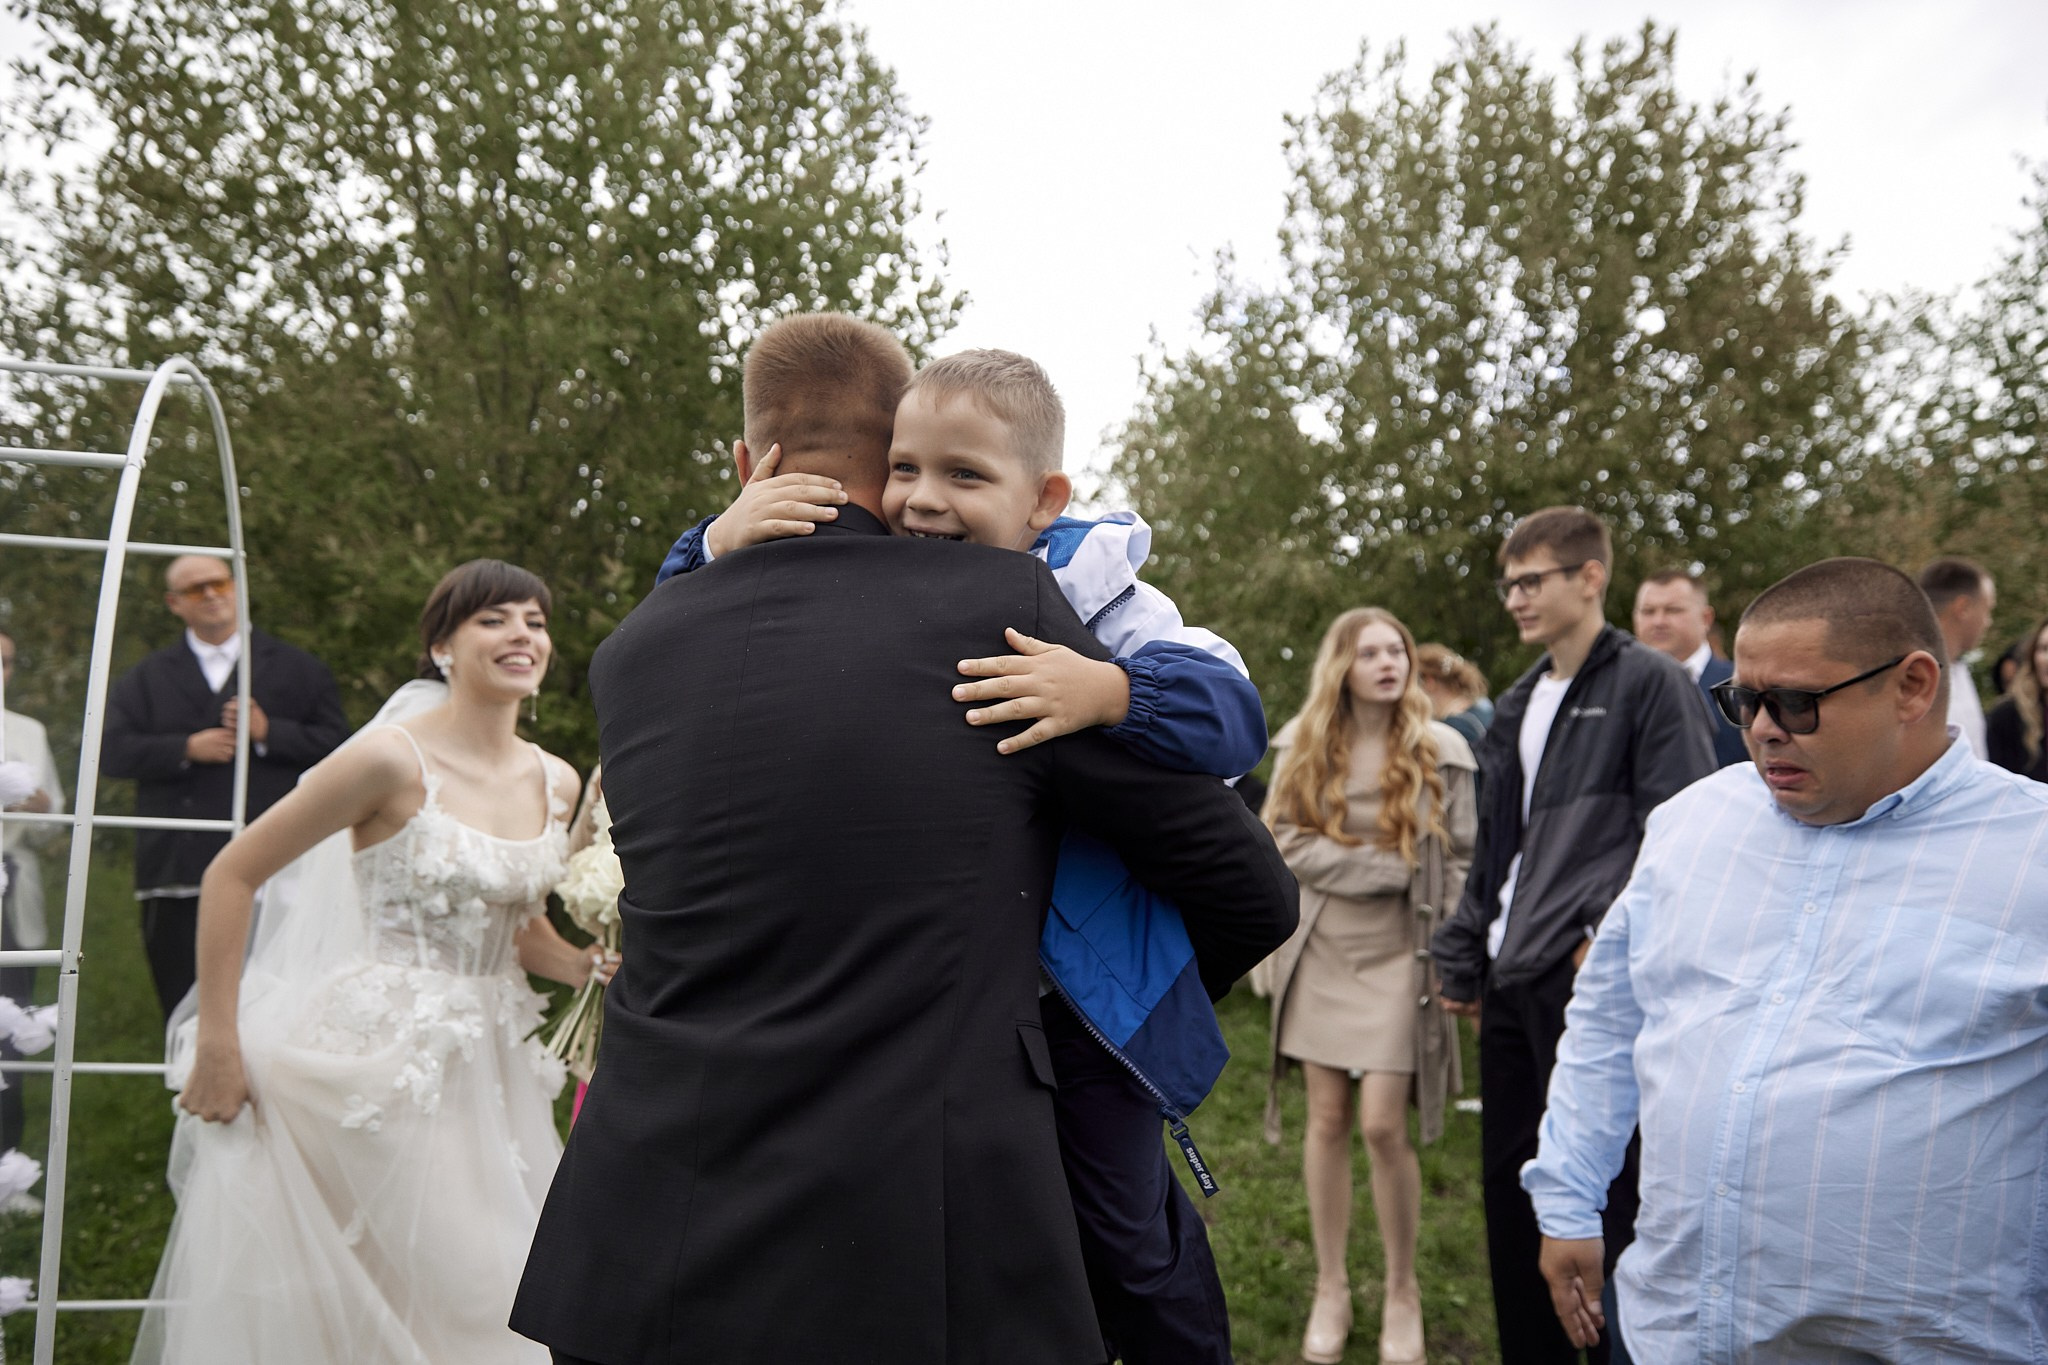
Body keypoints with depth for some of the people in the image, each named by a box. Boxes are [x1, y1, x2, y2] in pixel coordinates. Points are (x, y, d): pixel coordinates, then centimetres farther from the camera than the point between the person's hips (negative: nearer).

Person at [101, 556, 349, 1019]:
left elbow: (336, 742, 3)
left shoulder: (297, 668, 12)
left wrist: (269, 733, -10)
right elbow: (111, 751, 4)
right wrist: (186, 749, -9)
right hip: (178, 877, 2)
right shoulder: (144, 679, 17)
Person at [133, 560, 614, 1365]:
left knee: (506, 1286, 6)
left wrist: (589, 966, 0)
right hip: (374, 1056, -6)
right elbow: (230, 876, -9)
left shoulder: (556, 782, 6)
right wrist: (218, 1045, -9)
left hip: (486, 1066, 6)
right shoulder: (393, 760, -13)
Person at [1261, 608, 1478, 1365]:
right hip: (1322, 950, 2)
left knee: (1383, 1125, -6)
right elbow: (1286, 842, -4)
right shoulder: (1305, 747, 3)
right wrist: (1387, 866, -13)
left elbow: (1459, 861, -1)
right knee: (1327, 1118, 6)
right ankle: (1331, 1287, 20)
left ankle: (1402, 1292, 14)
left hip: (1399, 953, -2)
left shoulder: (1438, 749, -1)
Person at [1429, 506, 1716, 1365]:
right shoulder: (1518, 706, 18)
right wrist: (1463, 961, 17)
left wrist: (1613, 939, -17)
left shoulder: (1650, 684, -3)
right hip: (1513, 979, 7)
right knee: (1508, 1182, 12)